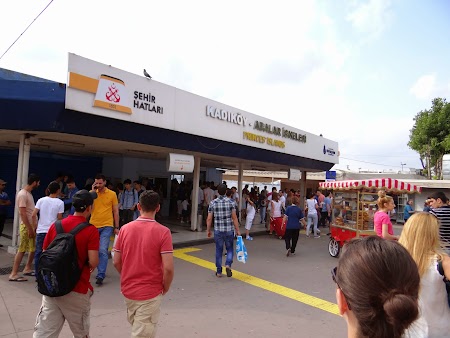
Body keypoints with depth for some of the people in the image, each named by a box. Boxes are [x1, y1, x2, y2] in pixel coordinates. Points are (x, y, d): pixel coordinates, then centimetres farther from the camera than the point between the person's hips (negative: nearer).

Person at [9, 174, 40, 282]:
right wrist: (29, 228, -21)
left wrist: (33, 227, 17)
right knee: (22, 250, -4)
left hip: (32, 225, 9)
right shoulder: (22, 194, -17)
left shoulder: (29, 193, 12)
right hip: (26, 226, -9)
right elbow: (22, 213, -21)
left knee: (33, 248, 15)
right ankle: (13, 274, 4)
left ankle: (27, 269, 26)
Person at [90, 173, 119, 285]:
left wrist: (116, 227, 3)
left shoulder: (112, 194, -1)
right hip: (93, 225, 3)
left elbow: (116, 212, 4)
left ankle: (100, 275, -3)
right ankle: (101, 271, 32)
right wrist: (93, 191, -12)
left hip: (106, 226, -3)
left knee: (102, 250, -10)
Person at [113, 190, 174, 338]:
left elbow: (116, 262, 1)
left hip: (127, 290, 5)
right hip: (150, 292, -5)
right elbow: (168, 268, -21)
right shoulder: (163, 232, -17)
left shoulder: (125, 229, -5)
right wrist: (165, 287, -3)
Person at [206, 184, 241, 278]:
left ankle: (219, 271, 18)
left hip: (218, 230, 1)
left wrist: (208, 230, 11)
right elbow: (234, 218, -6)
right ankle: (228, 264, -7)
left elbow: (209, 219, -1)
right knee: (229, 249, 15)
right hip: (229, 230, -1)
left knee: (219, 250, 12)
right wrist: (237, 230, 2)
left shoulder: (213, 203, -2)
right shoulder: (231, 202, -5)